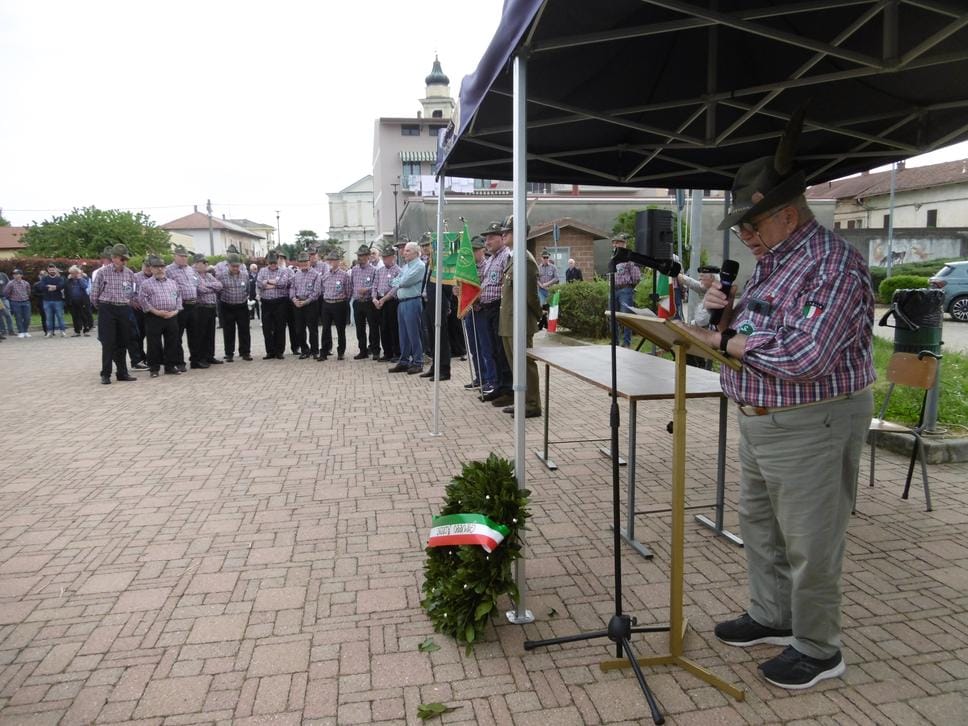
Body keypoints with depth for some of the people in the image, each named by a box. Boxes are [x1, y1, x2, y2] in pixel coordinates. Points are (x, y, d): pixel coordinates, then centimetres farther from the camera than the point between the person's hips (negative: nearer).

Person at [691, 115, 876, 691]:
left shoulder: (832, 264, -20)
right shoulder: (771, 260, 10)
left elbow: (805, 357, -31)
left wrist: (727, 341, -19)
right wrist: (729, 310, -2)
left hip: (811, 426, -10)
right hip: (760, 421, 10)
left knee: (809, 543, 4)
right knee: (760, 524, 20)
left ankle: (818, 649, 23)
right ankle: (772, 617, 38)